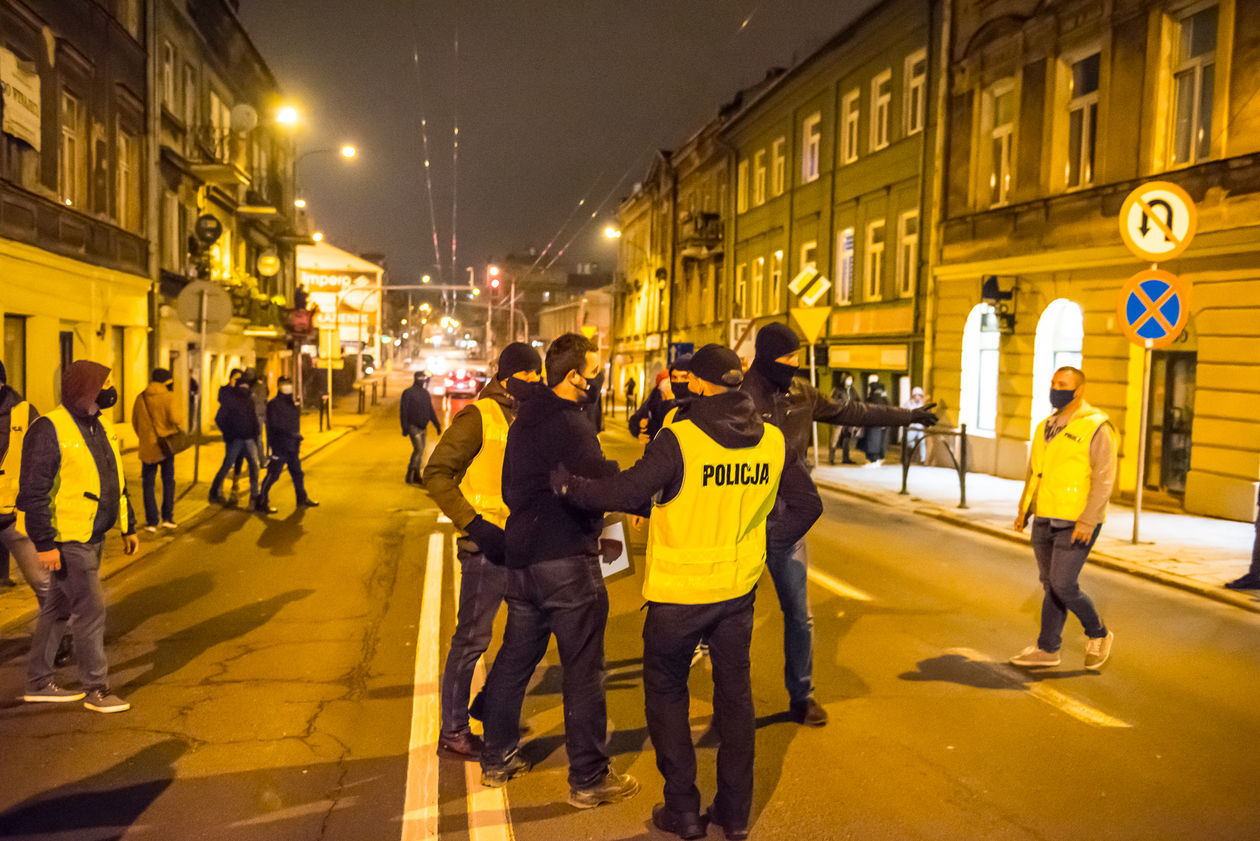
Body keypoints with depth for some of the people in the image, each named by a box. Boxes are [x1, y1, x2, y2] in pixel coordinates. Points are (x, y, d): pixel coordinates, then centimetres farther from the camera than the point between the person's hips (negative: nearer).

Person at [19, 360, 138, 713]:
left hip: (93, 537, 8)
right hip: (68, 541, -8)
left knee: (57, 609, 17)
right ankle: (96, 689, 8)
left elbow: (116, 481, 19)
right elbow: (33, 492, -17)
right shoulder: (49, 430, -16)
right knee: (91, 611, -4)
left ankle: (38, 683, 29)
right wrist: (44, 543, -19)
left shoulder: (102, 427, 11)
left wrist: (128, 527, 19)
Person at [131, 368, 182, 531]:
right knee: (168, 481, 13)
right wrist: (177, 428, 4)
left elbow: (135, 422, 8)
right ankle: (167, 517, 11)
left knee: (148, 484, 8)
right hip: (166, 443, -2)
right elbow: (172, 418, -17)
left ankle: (152, 521, 5)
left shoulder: (141, 398, 4)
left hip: (147, 446, 2)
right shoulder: (168, 397, -8)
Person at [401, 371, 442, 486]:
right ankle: (410, 477, -7)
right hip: (413, 427, -7)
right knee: (419, 449, -15)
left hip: (423, 428, 7)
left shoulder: (426, 394, 10)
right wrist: (405, 428, -16)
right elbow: (403, 411, -12)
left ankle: (415, 477, 18)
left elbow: (431, 411, 17)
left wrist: (437, 425, 13)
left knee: (419, 451, 10)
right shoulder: (408, 393, -11)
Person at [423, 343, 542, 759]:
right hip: (486, 547, -8)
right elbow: (436, 474, -15)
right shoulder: (478, 416, -11)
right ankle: (453, 731, 15)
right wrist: (474, 524, -23)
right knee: (472, 638, 1)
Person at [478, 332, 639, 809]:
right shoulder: (567, 424, -17)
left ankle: (497, 759, 30)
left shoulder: (525, 419, 13)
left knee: (515, 659, 18)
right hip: (565, 561, -9)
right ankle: (589, 779, 10)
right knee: (583, 671, 1)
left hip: (521, 557, 9)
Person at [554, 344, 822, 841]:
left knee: (666, 692, 14)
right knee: (734, 693, 17)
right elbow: (806, 505, 6)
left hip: (679, 591, -5)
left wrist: (567, 486, -8)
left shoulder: (680, 439, -20)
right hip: (739, 587, 5)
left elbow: (629, 492, -22)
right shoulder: (772, 441, -2)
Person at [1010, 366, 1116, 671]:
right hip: (1045, 520, 7)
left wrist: (1087, 522, -21)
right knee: (1051, 586, 11)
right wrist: (1024, 509, 9)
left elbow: (1104, 479, -15)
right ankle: (1047, 649, 19)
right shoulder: (1046, 427, 12)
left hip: (1077, 523, -7)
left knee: (1063, 586, -7)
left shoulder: (1096, 428, -10)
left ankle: (1098, 634, 17)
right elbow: (1034, 473, 18)